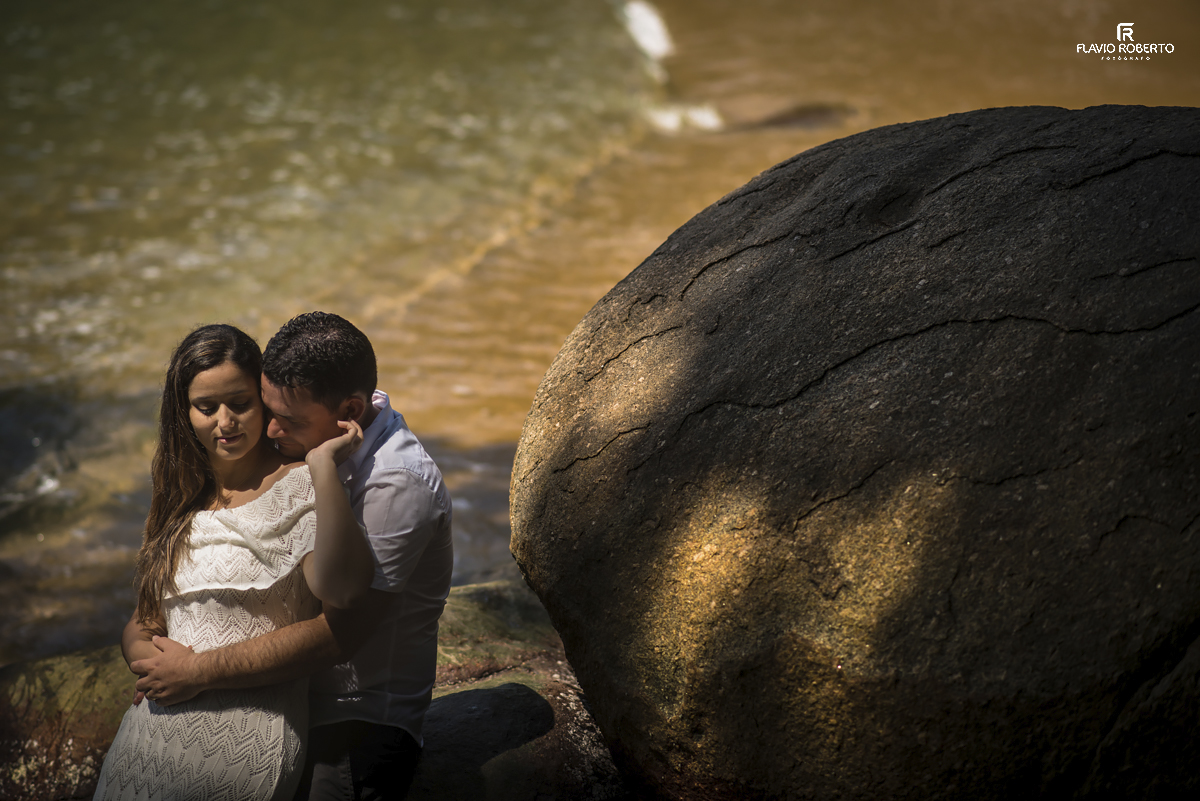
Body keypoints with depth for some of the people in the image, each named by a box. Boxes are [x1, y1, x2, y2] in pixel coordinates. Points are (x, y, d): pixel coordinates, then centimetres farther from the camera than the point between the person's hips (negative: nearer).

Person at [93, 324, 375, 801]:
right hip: (161, 721, 6)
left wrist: (323, 464, -25)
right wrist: (150, 658, -3)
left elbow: (343, 590, -24)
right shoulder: (184, 499, 18)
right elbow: (141, 625, 20)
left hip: (252, 724, -6)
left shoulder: (297, 488, -4)